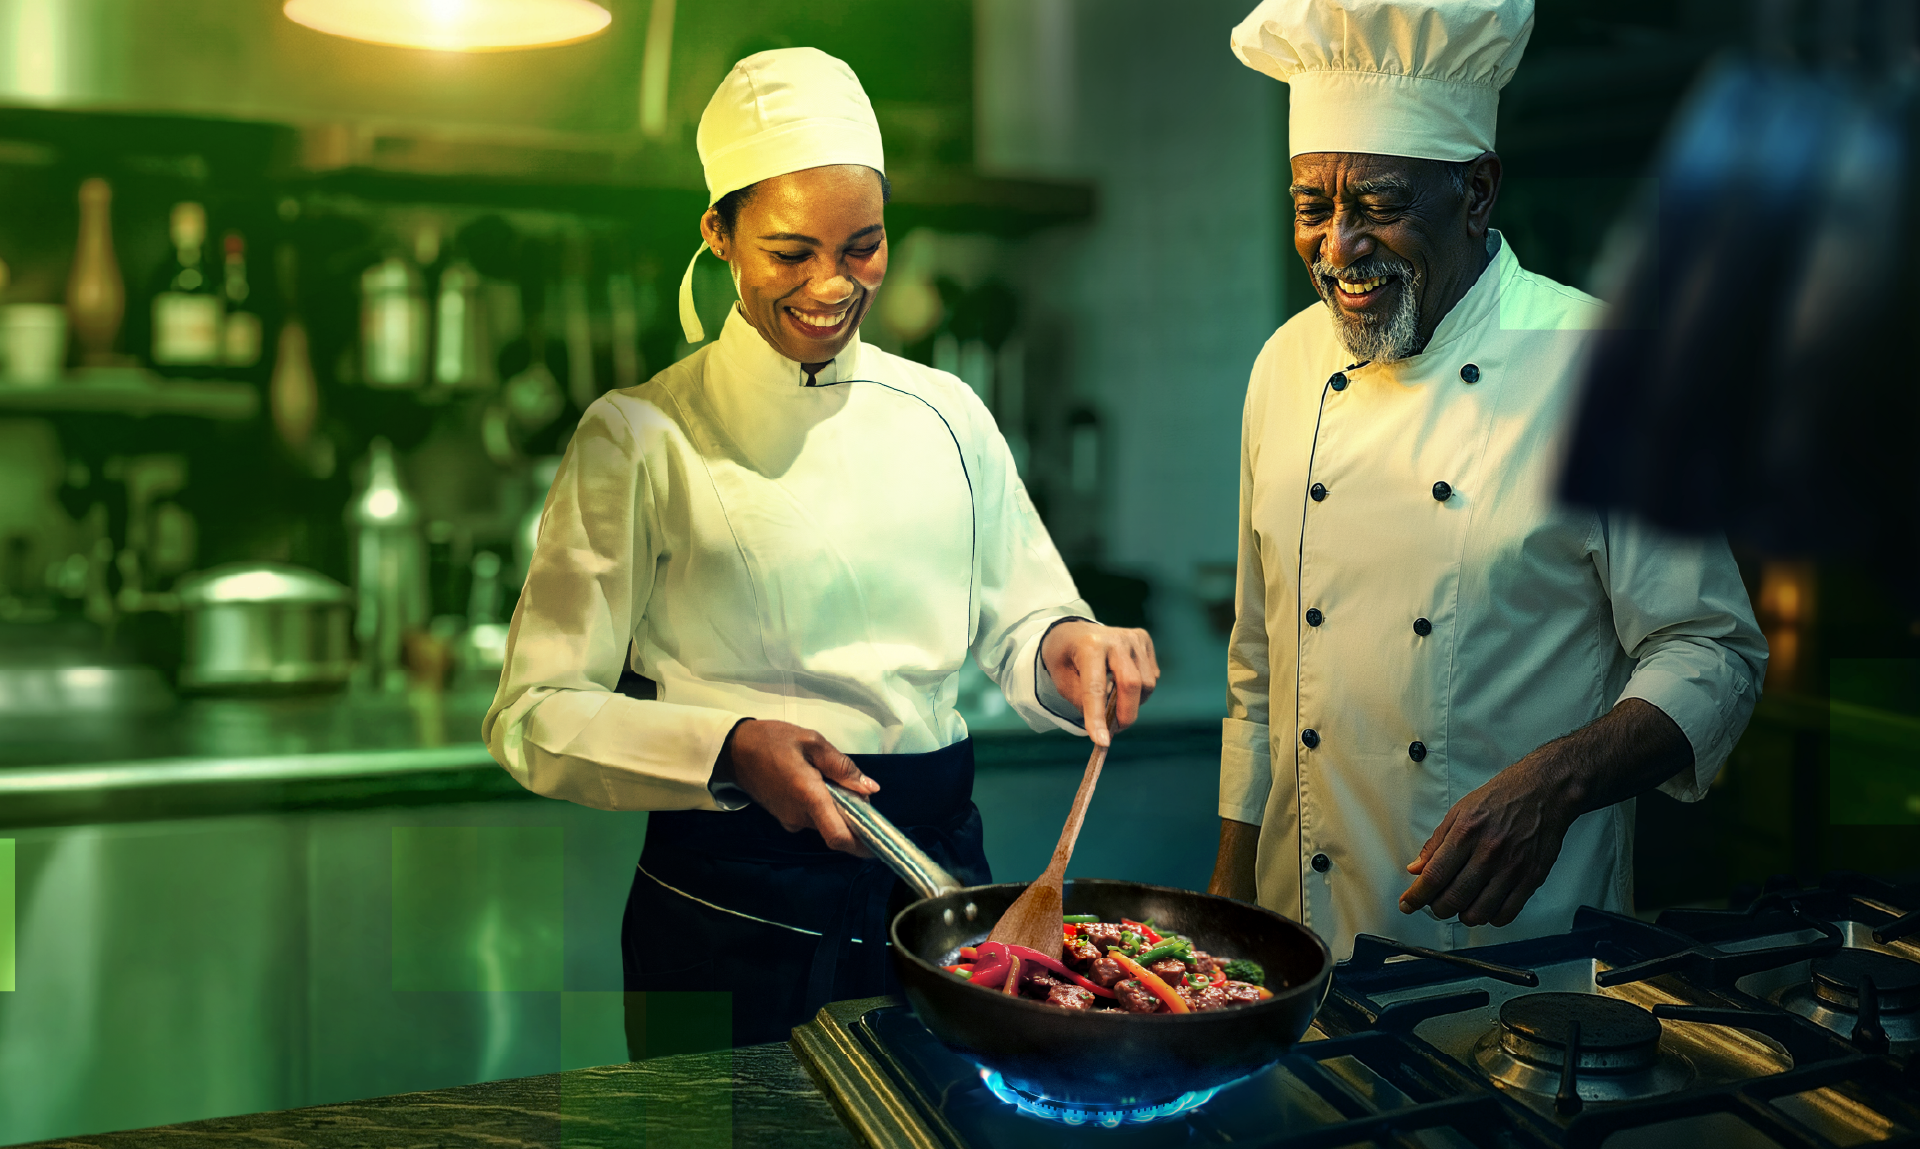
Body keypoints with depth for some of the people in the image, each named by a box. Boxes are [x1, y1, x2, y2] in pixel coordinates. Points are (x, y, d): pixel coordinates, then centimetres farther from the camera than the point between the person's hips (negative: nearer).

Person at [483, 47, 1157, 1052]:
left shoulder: (946, 415, 4)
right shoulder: (638, 438, -7)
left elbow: (1016, 626, 11)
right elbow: (534, 718, -9)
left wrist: (1064, 647, -12)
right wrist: (730, 748, -24)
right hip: (730, 918, -3)